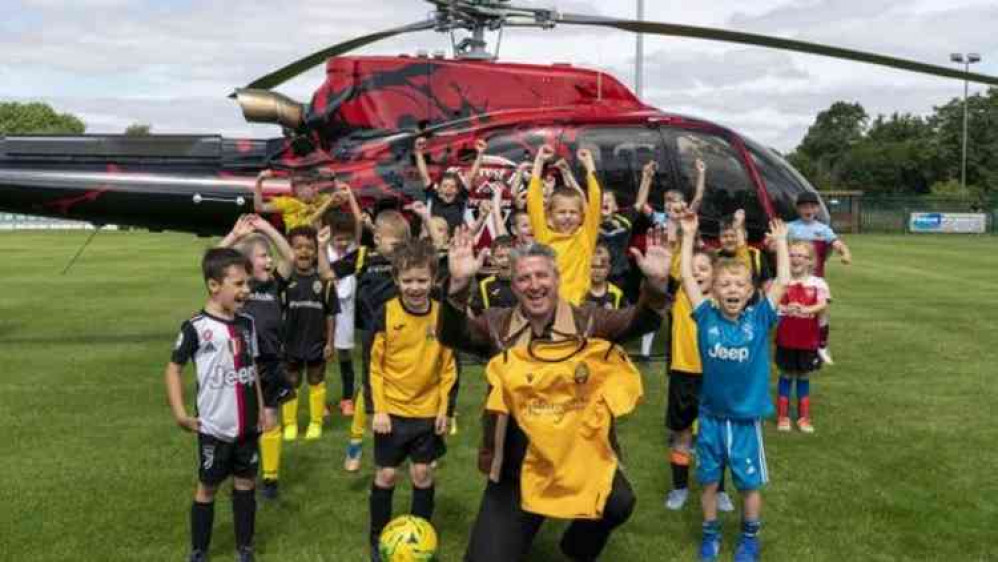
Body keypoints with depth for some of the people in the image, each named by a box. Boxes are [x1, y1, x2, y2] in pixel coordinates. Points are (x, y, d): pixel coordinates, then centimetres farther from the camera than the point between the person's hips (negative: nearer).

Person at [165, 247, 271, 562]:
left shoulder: (246, 323, 4)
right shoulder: (196, 327, -14)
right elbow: (174, 368, -8)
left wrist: (261, 409, 15)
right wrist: (179, 413, -16)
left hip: (247, 426, 5)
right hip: (215, 428, -5)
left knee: (246, 483, 13)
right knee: (207, 488, 8)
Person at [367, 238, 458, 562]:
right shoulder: (386, 314, -12)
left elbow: (449, 366, 2)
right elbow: (373, 365, -7)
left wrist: (446, 408, -1)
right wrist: (376, 409, -10)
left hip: (428, 410, 2)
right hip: (392, 410, -1)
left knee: (422, 474, 11)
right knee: (386, 474, 8)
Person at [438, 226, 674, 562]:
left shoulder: (586, 321, -1)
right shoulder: (497, 325, -1)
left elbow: (638, 322, -12)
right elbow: (451, 336, -16)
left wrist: (655, 284, -32)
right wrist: (459, 285, -34)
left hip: (580, 457, 0)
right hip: (516, 468, 1)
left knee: (618, 502, -27)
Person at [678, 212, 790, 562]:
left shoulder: (759, 319, -8)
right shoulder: (707, 317, -7)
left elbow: (782, 282, -9)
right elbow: (686, 277, -7)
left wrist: (780, 241, -5)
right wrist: (688, 235, -6)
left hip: (746, 417, -1)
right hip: (710, 415, 1)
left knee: (749, 482, 12)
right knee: (708, 479, 14)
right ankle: (710, 534, 34)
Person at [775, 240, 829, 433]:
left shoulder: (817, 283, -4)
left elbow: (822, 305, -18)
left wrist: (806, 309, -37)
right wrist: (786, 308, -36)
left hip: (808, 339, 1)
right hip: (786, 338, 0)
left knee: (804, 377, 12)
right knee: (786, 376, 10)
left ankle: (804, 417, 23)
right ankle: (783, 417, 19)